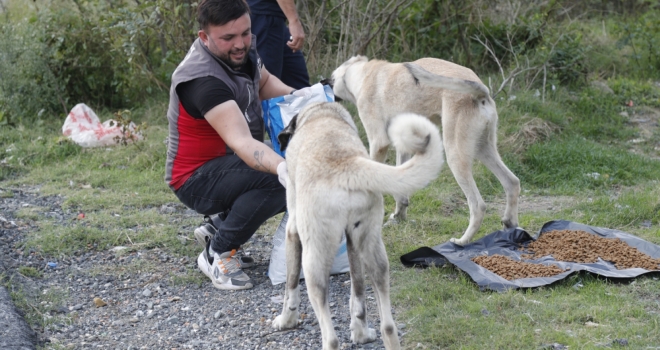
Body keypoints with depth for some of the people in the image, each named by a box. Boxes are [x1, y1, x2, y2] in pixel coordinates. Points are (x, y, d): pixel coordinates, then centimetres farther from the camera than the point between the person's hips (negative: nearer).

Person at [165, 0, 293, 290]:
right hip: (198, 180, -9)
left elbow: (264, 82, 19)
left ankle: (219, 227, 12)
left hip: (229, 168, 9)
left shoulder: (240, 50, -3)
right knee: (274, 178, -31)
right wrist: (281, 167, -58)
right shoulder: (203, 79, -30)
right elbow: (241, 141, -42)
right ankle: (217, 254, -12)